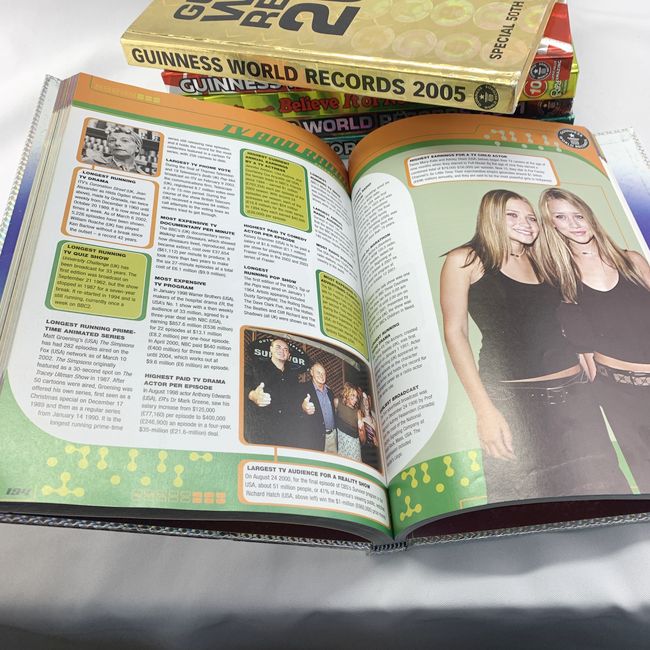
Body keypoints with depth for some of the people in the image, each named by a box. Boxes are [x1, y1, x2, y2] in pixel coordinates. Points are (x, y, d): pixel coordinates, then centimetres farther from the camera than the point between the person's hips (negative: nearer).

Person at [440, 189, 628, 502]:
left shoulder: (540, 263, 18)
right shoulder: (465, 260, 2)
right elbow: (455, 332, -5)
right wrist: (484, 409, -12)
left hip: (575, 394, 6)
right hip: (513, 399, -5)